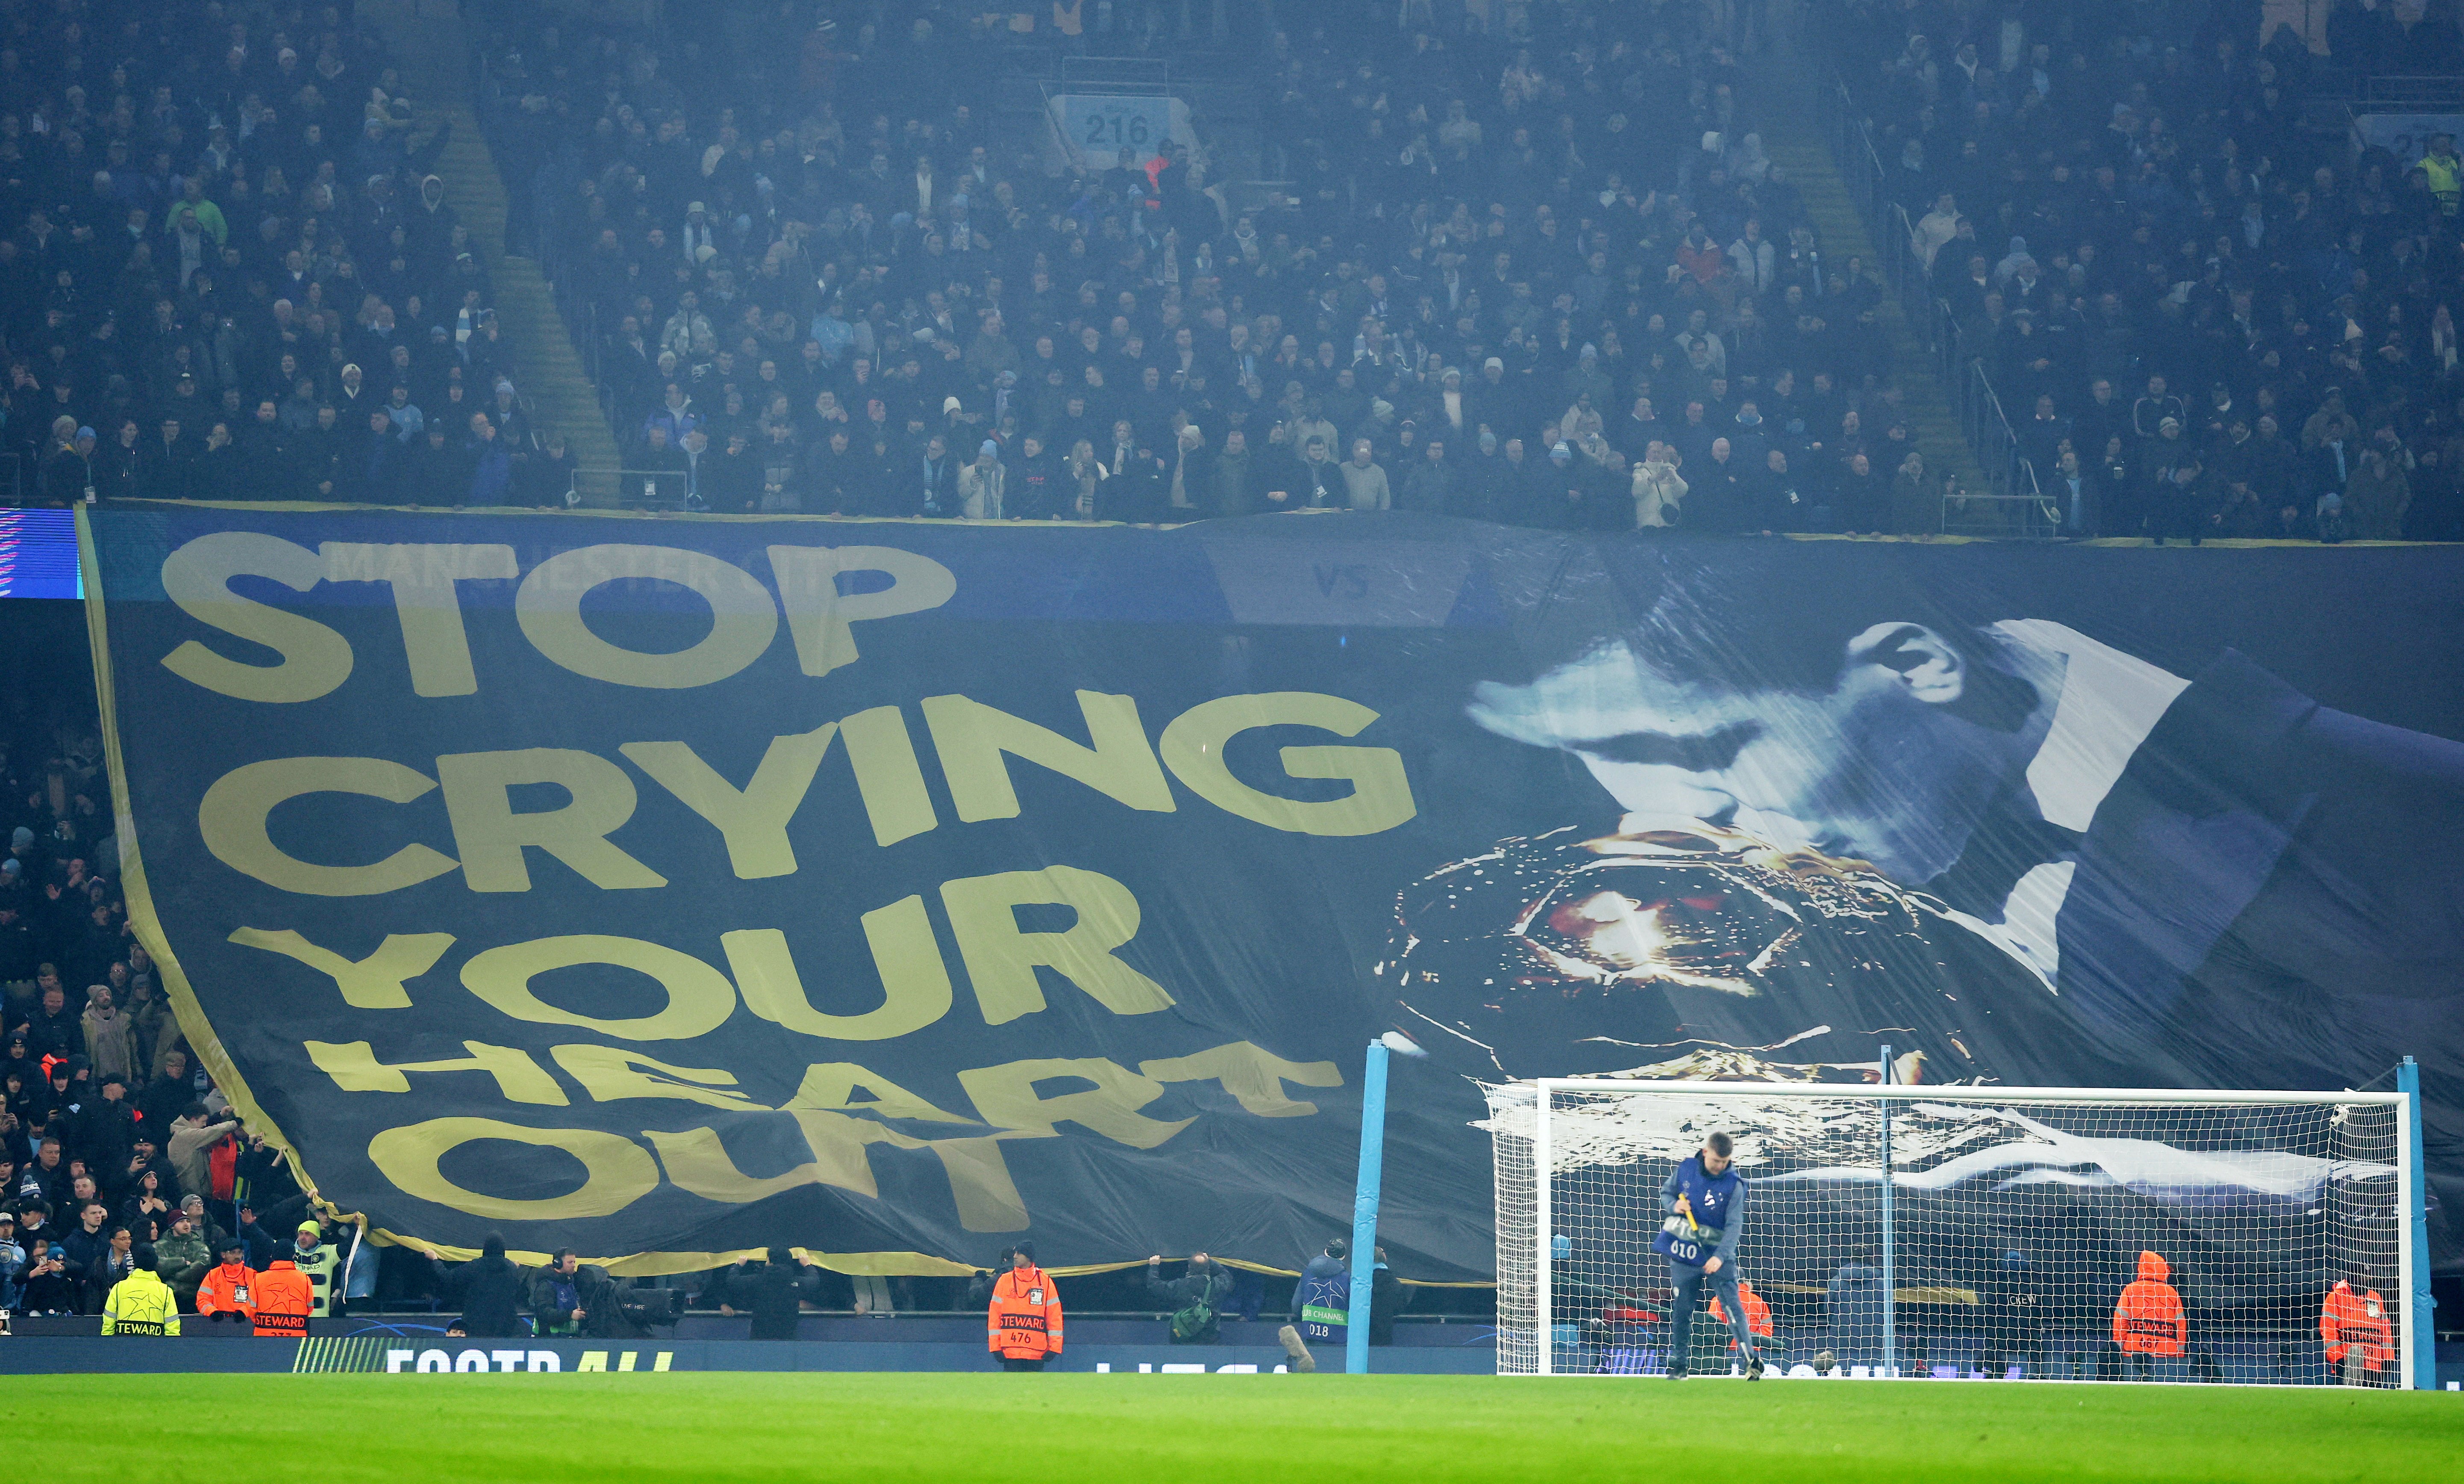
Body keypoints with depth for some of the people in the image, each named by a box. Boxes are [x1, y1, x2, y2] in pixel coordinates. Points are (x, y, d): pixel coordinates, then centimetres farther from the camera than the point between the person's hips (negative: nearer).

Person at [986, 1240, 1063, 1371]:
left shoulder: (1045, 1282, 6)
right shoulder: (1004, 1281, 8)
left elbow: (1055, 1316, 5)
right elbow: (994, 1315, 8)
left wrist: (1054, 1348, -3)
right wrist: (995, 1347, 0)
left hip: (1037, 1352, -1)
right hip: (1011, 1353, 1)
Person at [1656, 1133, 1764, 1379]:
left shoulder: (1733, 1184, -9)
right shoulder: (1686, 1169, 0)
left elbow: (1734, 1225, -14)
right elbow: (1665, 1192, 14)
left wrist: (1720, 1256, -27)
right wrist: (1673, 1206, -11)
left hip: (1717, 1255, -3)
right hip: (1683, 1253, 3)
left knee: (1732, 1306, -12)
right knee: (1681, 1310, 7)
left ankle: (1751, 1358, -14)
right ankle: (1678, 1364, 18)